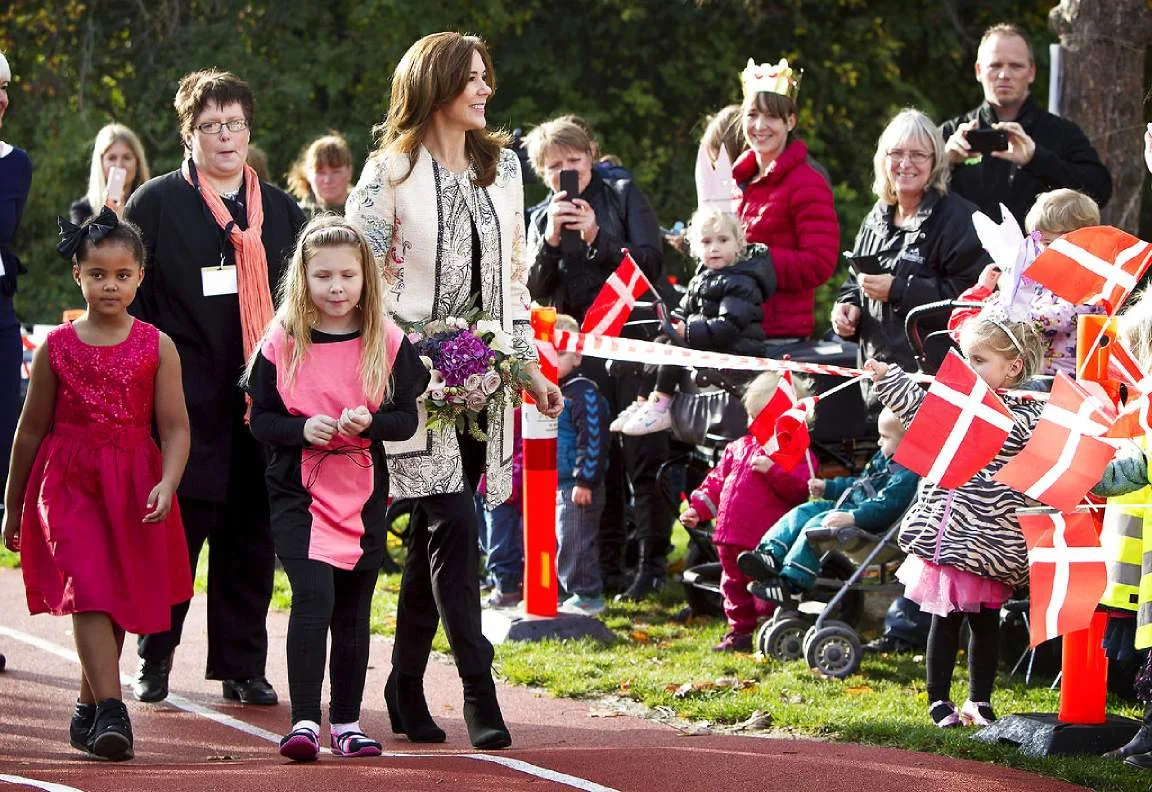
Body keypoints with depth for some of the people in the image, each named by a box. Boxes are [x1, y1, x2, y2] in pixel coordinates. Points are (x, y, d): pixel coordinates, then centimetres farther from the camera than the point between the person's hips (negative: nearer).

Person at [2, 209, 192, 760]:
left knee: (116, 598, 10)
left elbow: (175, 427, -2)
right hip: (68, 482, -1)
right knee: (87, 591, -16)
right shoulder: (57, 347, 2)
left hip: (132, 486, 1)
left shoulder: (156, 347, 0)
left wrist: (166, 485, -19)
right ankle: (111, 713, -24)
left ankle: (88, 710, 26)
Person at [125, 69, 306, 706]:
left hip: (264, 401, 4)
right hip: (185, 403, -4)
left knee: (252, 534, 4)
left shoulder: (280, 211, 14)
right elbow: (126, 299, 0)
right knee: (179, 527, -3)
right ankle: (154, 660, 11)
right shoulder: (154, 205, 2)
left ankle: (242, 667, 12)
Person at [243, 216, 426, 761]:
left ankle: (346, 723, 21)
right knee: (313, 595, -17)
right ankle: (304, 721, -16)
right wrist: (303, 429, -18)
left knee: (353, 609, 10)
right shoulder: (281, 343, -2)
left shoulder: (388, 344, 0)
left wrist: (370, 422, -18)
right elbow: (260, 419, 0)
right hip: (298, 492, -2)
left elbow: (407, 419, 2)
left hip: (362, 495, 2)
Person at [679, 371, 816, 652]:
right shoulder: (740, 448, 17)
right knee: (734, 585, 17)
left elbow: (799, 488, -19)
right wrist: (697, 508, 13)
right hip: (731, 536, 8)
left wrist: (773, 470, -29)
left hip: (765, 542, -8)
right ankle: (740, 632, 29)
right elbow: (717, 481, 22)